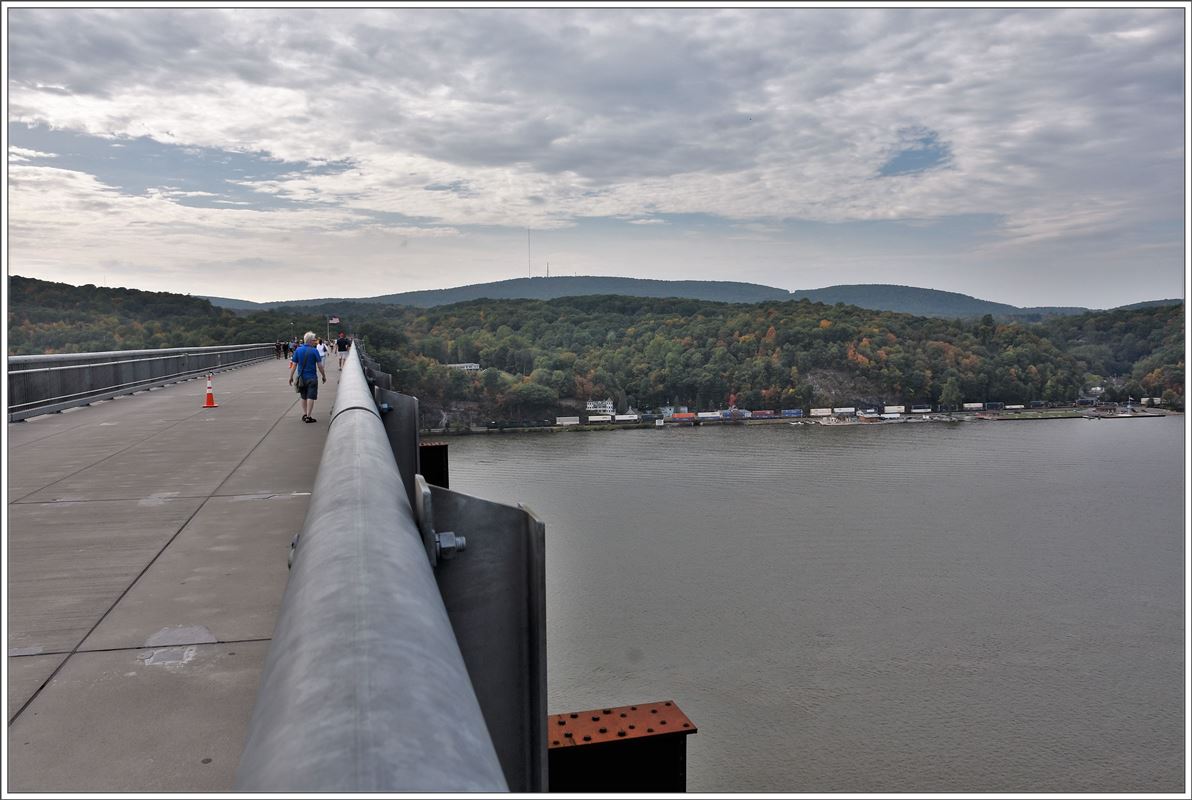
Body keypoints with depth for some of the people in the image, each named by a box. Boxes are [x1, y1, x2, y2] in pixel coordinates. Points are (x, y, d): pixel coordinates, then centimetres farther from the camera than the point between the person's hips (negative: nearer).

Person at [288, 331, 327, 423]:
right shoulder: (314, 350, -10)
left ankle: (304, 415, 21)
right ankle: (308, 416, -2)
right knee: (311, 397, 0)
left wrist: (291, 377, 8)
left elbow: (294, 365, 1)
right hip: (312, 377, -4)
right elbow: (319, 365, -9)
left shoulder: (298, 350, 0)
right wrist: (324, 376, 3)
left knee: (304, 397, 18)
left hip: (301, 377, 4)